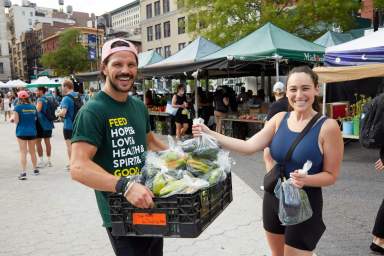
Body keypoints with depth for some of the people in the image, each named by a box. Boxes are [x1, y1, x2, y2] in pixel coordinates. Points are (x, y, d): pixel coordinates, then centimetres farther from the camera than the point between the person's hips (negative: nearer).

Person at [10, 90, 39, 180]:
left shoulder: (18, 107, -10)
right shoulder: (33, 107, 1)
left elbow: (16, 121, -10)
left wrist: (12, 118, 10)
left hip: (21, 132, -3)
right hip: (32, 132, 3)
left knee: (23, 152, -1)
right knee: (32, 151, 17)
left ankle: (23, 172, -5)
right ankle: (35, 169, 28)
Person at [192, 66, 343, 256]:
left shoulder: (328, 127, -15)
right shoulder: (279, 119, -3)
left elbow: (331, 175, -10)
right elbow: (249, 146, -10)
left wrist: (305, 179, -29)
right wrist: (210, 134, -15)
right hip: (273, 198, 5)